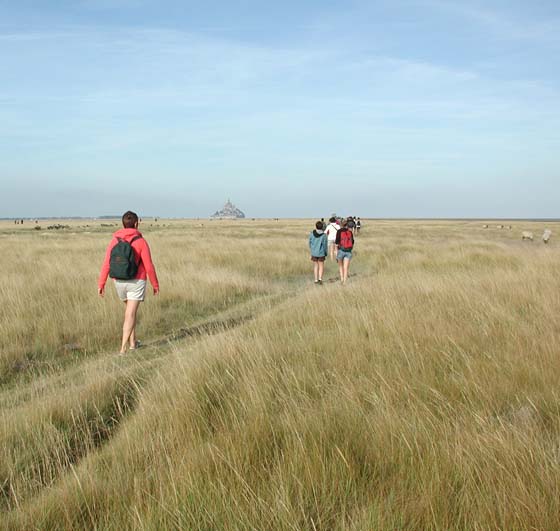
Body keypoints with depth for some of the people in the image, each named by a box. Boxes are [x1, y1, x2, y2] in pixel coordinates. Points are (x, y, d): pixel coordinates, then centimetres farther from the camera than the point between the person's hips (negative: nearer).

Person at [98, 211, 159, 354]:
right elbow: (149, 266, -11)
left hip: (120, 282, 4)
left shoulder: (114, 241, -2)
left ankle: (132, 342, 29)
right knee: (130, 315, -6)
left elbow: (106, 264, -7)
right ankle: (123, 347, -16)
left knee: (130, 310, 24)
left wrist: (101, 284, -2)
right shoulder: (141, 242, -11)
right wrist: (155, 284, 0)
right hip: (136, 283, -4)